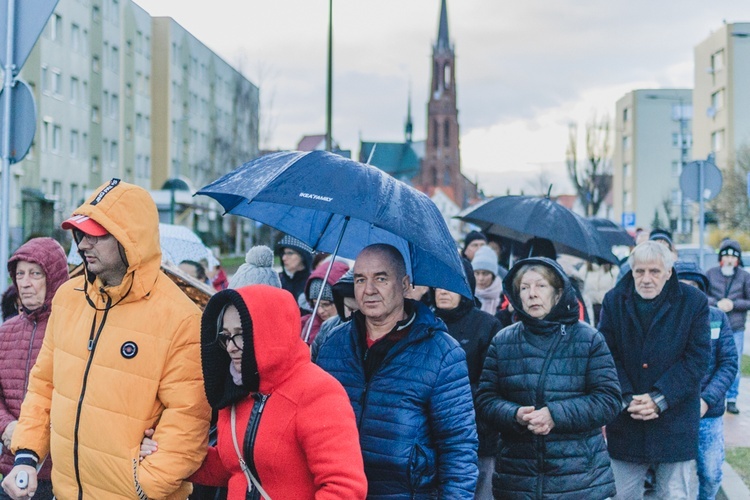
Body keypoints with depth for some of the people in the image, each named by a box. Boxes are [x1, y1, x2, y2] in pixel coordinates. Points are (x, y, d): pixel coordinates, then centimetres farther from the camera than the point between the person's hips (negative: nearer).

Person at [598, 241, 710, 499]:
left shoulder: (694, 302, -4)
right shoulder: (614, 301, 1)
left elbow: (697, 359, -7)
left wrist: (659, 399, -16)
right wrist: (627, 399, -15)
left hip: (676, 425, -1)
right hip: (625, 423, 2)